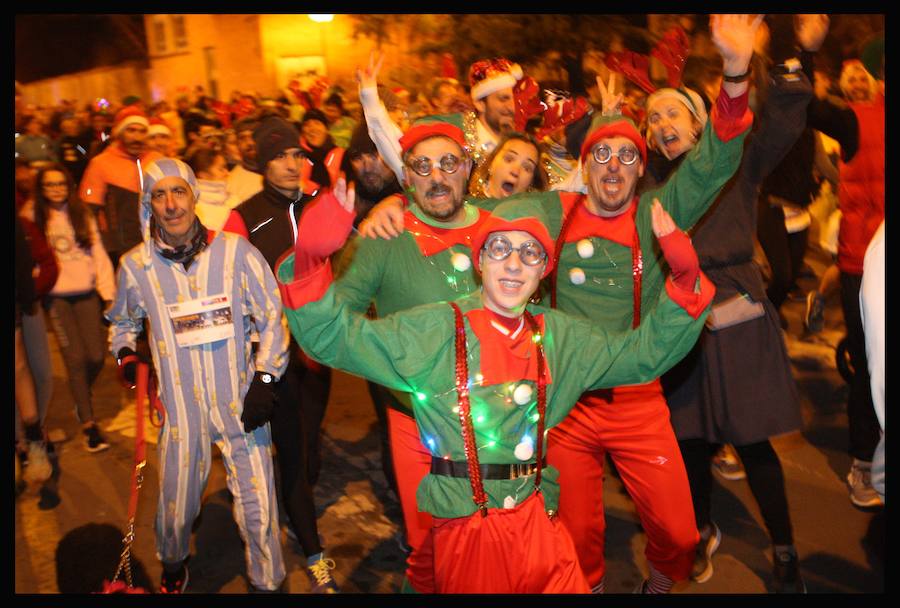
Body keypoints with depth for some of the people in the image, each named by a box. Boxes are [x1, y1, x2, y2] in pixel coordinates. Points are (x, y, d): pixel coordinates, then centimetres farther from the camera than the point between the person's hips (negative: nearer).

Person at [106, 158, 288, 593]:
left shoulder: (236, 251, -7)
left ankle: (267, 582, 31)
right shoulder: (135, 266, -1)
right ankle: (173, 566, 49)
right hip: (181, 410, 2)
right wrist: (125, 354, 1)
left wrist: (265, 380, -6)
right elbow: (121, 321, 20)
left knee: (258, 509, 4)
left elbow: (272, 318, 0)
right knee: (176, 508, 16)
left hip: (242, 405, -1)